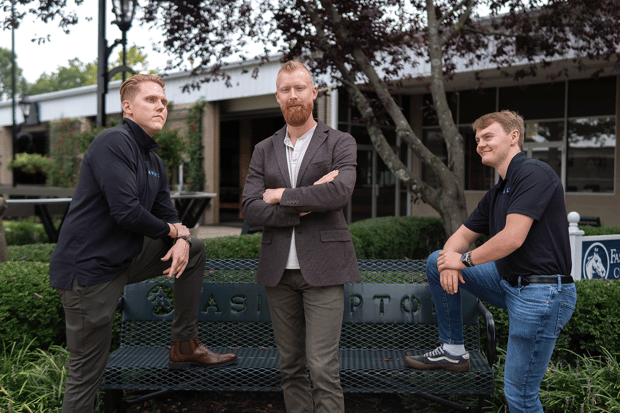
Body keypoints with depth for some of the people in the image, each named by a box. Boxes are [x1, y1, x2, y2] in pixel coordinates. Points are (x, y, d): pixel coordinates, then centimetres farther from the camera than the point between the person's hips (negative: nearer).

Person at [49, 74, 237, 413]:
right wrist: (170, 230, -8)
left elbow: (167, 214, 16)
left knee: (194, 249, 14)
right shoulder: (114, 143, -16)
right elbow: (126, 212, -25)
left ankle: (184, 346, 19)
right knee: (86, 376, -2)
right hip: (88, 268, -9)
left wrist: (181, 240, -7)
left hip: (126, 257, 9)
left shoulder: (153, 161, 13)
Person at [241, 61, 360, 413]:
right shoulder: (265, 150, 12)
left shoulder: (340, 143, 3)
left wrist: (282, 195, -8)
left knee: (322, 367, -6)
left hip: (322, 268, -4)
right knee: (290, 367, 11)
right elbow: (251, 210, 0)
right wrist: (304, 206, -11)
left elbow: (340, 192, -17)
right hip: (279, 271, 4)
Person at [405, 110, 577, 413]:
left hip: (541, 294, -9)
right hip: (508, 283, 9)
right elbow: (462, 235, 18)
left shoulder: (534, 173, -15)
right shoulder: (496, 194, 15)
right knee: (437, 261, 8)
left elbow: (513, 238, -24)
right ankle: (453, 350, 13)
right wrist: (449, 261, -6)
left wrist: (464, 260, -9)